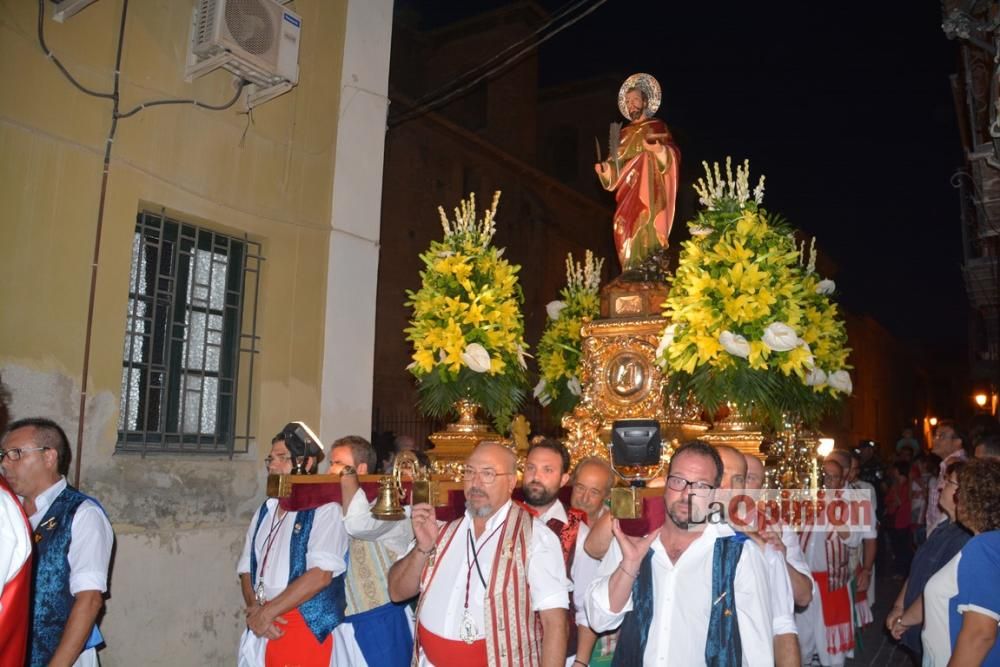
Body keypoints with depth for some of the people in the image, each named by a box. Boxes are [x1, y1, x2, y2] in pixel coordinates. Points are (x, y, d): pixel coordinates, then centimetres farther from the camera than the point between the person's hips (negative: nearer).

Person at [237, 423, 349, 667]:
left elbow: (321, 574, -17)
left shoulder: (325, 509, -8)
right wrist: (255, 609, -7)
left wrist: (267, 612, -12)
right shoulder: (265, 511, 13)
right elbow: (247, 569, 11)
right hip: (263, 628, 6)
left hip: (306, 627, -5)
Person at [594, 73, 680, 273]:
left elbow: (673, 155, -8)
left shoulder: (657, 126, 4)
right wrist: (604, 168, -4)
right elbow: (617, 165, 16)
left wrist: (659, 149, -29)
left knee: (646, 235, -15)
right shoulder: (625, 133, 19)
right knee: (628, 233, -3)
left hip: (649, 194, -5)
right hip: (628, 195, 5)